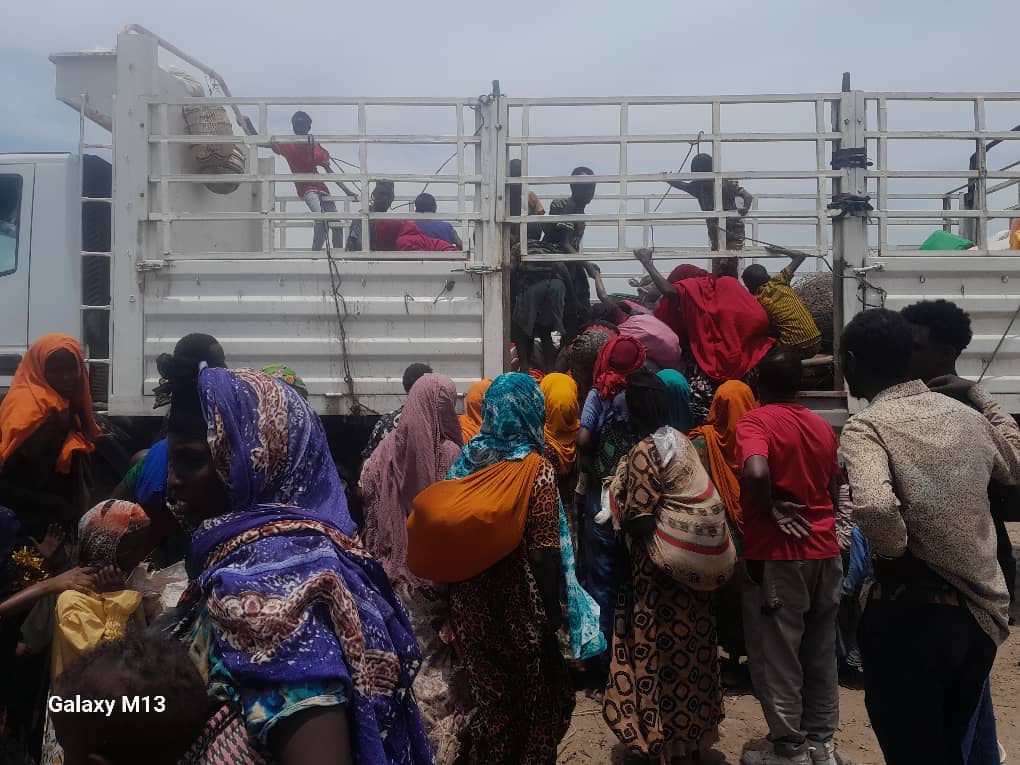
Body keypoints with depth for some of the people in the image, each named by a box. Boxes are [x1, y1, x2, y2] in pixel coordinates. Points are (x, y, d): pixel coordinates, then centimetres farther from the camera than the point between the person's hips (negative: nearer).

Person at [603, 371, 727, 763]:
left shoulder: (644, 451, -17)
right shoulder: (681, 440, 7)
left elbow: (639, 521, -21)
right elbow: (691, 498, 10)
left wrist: (617, 512, -4)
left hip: (661, 564, -8)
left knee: (658, 649, 4)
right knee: (690, 646, 17)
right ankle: (693, 727, 31)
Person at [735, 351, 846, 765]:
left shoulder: (755, 421, -13)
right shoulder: (824, 427, 8)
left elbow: (757, 472, -31)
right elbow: (835, 490, 16)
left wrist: (770, 509, -15)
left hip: (776, 555, -7)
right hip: (824, 552, 7)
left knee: (776, 657, 6)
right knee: (820, 653, 18)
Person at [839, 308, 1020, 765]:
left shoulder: (866, 426, -16)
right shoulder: (967, 416, 4)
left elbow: (874, 507, -35)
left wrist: (895, 555, -15)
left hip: (911, 614, -6)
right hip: (982, 612, 7)